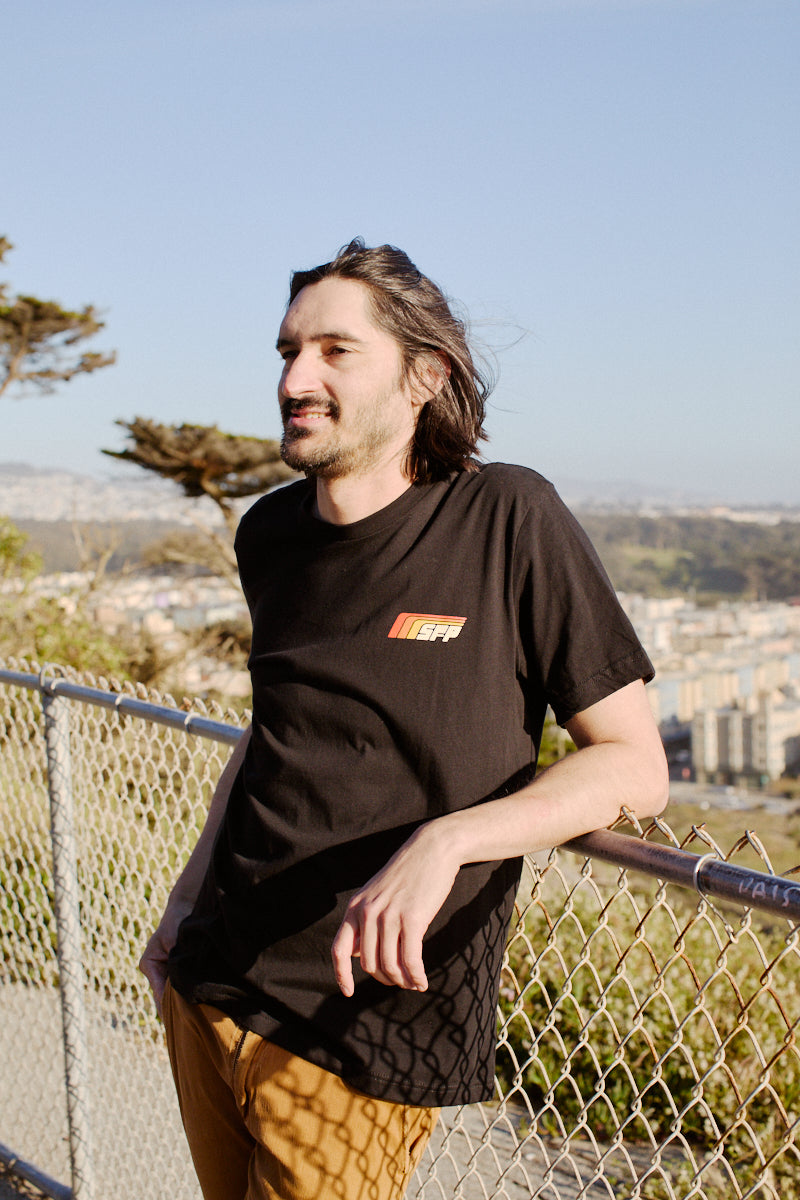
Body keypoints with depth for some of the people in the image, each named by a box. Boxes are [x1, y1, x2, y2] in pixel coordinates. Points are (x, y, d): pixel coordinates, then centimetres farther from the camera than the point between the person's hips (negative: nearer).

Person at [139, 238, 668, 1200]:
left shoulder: (508, 523, -13)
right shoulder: (268, 537, 4)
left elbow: (636, 767, -12)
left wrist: (444, 841, -25)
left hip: (363, 1038, -5)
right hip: (208, 989, 5)